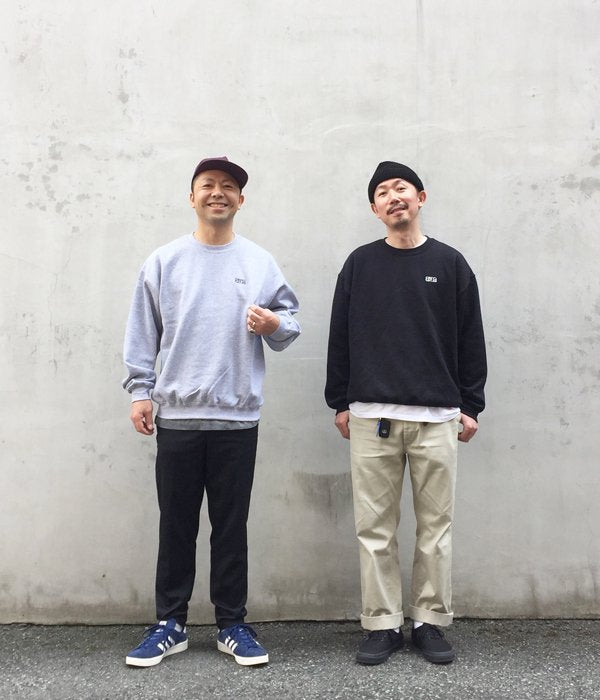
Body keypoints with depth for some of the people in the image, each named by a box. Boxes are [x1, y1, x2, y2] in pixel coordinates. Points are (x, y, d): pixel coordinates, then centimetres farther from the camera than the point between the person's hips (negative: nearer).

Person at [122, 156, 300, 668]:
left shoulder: (260, 262, 6)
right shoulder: (164, 261, 6)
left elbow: (290, 318, 8)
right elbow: (143, 333, 5)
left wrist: (275, 324, -13)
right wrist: (140, 390, -1)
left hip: (237, 416, 0)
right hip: (177, 415, 0)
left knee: (232, 526, 8)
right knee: (176, 525, 9)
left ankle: (233, 625, 22)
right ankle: (170, 624, 23)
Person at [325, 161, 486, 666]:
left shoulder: (450, 264, 8)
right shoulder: (360, 264, 8)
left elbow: (470, 339, 7)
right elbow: (340, 336, 9)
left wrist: (471, 405, 4)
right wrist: (340, 402, 5)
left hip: (436, 416, 0)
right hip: (371, 416, 0)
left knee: (436, 525, 6)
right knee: (375, 527, 4)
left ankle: (431, 621, 20)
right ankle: (383, 624, 16)